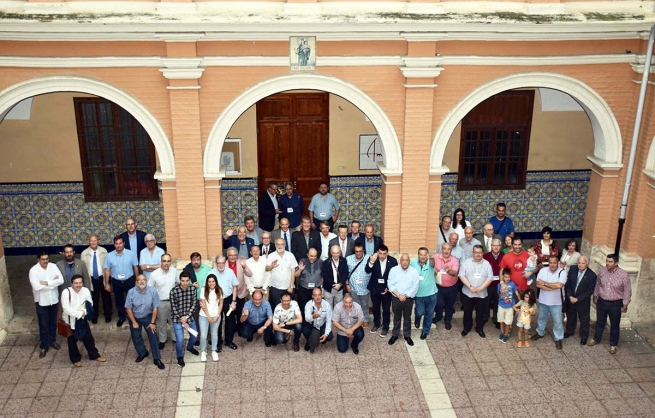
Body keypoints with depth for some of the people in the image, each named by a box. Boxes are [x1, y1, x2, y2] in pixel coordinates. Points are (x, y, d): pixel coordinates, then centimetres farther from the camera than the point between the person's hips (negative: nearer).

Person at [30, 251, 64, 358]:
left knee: (53, 322, 20)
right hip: (41, 302, -3)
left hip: (54, 300, 3)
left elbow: (61, 280, -14)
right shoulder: (33, 270, -17)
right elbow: (36, 286, -27)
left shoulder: (53, 266, -6)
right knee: (43, 325, 8)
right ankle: (44, 346, 23)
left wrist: (46, 283, -24)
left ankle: (52, 341, 39)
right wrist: (53, 282, -19)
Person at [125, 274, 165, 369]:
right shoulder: (131, 292, -24)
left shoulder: (152, 291, -23)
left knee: (153, 336, -6)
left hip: (148, 316, -1)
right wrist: (134, 322, -11)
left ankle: (157, 359, 5)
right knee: (136, 337, 13)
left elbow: (155, 307, -14)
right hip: (135, 317, 1)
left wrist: (152, 322, -12)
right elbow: (128, 308, -13)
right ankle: (142, 353, 39)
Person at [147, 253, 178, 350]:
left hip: (173, 301, 2)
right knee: (161, 323, 16)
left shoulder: (174, 271, -10)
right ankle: (162, 341, 36)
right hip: (161, 302, -2)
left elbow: (178, 282, 8)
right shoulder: (154, 274, -20)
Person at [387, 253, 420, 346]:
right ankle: (395, 335, 30)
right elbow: (391, 285, -9)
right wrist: (399, 295, -18)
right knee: (396, 318, 15)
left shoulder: (414, 272, -8)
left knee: (407, 318, 14)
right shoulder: (394, 270, -7)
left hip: (408, 299, 0)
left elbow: (415, 287, -9)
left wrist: (405, 296, -15)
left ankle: (407, 335, 30)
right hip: (396, 299, 0)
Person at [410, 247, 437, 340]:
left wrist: (430, 258, -63)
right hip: (419, 294, 0)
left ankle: (425, 331, 35)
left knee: (429, 314, 13)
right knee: (420, 312, 4)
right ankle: (417, 320, 42)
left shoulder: (430, 263, -15)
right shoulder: (413, 262, -10)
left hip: (431, 293, 0)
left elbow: (433, 263, -41)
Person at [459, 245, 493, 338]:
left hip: (482, 294, 0)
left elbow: (490, 278, -6)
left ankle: (480, 328, 29)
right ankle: (467, 327, 30)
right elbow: (461, 275, -9)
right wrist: (470, 287, -19)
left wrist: (480, 288, -17)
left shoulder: (487, 264, 0)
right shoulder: (466, 262, -2)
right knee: (467, 312, 12)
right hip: (467, 293, 0)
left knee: (480, 312, 11)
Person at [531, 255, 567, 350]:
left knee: (558, 321, 7)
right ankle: (540, 333, 43)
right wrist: (553, 287, -23)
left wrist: (545, 283, -19)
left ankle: (558, 338, 25)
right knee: (541, 318, 22)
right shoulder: (542, 271, -8)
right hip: (543, 300, 3)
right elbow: (538, 284, -17)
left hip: (556, 302, -3)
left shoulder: (562, 272, -15)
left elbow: (559, 285, -29)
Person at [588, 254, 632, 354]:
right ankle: (596, 339, 41)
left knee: (614, 325, 14)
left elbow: (627, 291, -11)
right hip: (601, 301, 3)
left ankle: (613, 345, 31)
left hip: (616, 304, -3)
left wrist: (625, 305, -8)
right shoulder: (602, 271, -9)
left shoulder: (623, 275, -20)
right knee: (600, 322, 21)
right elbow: (597, 284, 7)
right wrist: (595, 296, 13)